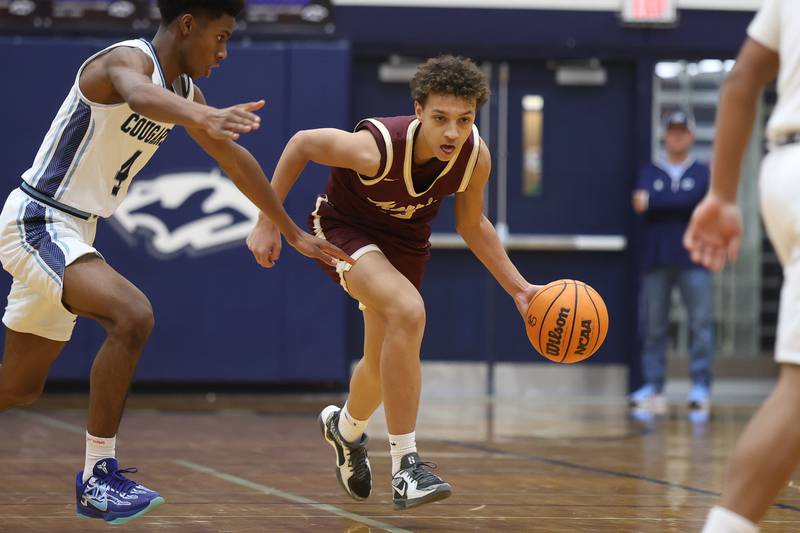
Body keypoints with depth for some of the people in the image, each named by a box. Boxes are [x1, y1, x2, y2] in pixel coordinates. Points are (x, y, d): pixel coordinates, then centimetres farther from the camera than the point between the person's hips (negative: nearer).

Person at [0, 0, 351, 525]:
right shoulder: (127, 60, -20)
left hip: (73, 234, 10)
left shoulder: (185, 90, 7)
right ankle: (98, 476, -21)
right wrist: (204, 118, -67)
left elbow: (236, 161, 20)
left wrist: (294, 233, 24)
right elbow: (140, 95, -46)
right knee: (132, 314, -29)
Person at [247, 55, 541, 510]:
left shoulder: (476, 157, -23)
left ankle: (346, 428, 55)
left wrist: (518, 288, -7)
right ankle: (405, 465, -26)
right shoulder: (375, 148, -37)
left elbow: (471, 224, -3)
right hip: (344, 228, -5)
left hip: (405, 242, 6)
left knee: (386, 363, 18)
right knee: (408, 310, -33)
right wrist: (268, 222, -15)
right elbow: (301, 144, -20)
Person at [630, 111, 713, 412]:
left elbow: (696, 202, -4)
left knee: (700, 323, -9)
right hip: (656, 260, 1)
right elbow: (641, 202, -4)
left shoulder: (703, 173, 11)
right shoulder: (650, 172, 14)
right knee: (653, 327, 0)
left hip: (692, 261, -1)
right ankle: (652, 387, 3)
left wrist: (656, 202, -5)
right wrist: (680, 205, -13)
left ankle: (700, 386, -9)